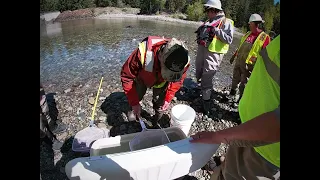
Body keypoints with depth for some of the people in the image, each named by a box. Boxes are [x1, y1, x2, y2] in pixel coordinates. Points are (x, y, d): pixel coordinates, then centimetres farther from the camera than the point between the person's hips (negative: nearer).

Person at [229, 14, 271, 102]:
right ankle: (233, 90, 38)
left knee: (244, 83, 5)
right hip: (239, 61, 6)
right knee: (235, 78, 18)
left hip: (249, 65, -5)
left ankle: (241, 97, 22)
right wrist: (234, 56, 20)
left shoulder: (265, 37, -10)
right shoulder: (248, 34, 9)